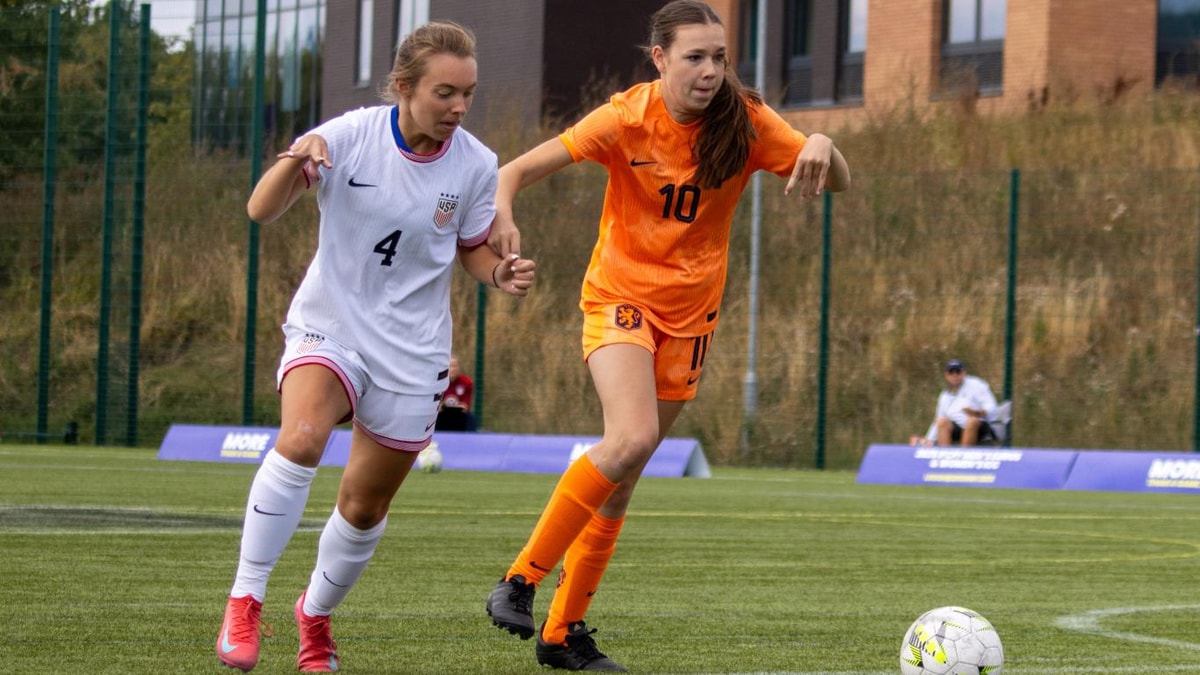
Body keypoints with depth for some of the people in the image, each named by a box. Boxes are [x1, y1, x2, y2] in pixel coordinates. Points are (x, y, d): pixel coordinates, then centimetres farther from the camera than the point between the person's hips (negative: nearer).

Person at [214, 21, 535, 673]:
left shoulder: (475, 165, -8)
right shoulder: (350, 136, -14)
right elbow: (261, 210, -15)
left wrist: (502, 273, -14)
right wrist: (294, 160, -35)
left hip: (410, 351, 2)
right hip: (328, 326, -2)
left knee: (365, 508, 8)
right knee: (301, 437, -31)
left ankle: (316, 613, 38)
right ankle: (244, 602, -22)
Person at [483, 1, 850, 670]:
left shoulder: (746, 124, -8)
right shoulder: (627, 119, -15)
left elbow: (839, 183, -9)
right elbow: (519, 169, -15)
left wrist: (822, 147, -32)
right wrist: (501, 214, -37)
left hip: (690, 313, 4)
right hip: (621, 296, -4)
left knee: (622, 478, 7)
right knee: (633, 438, -28)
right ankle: (521, 580, -16)